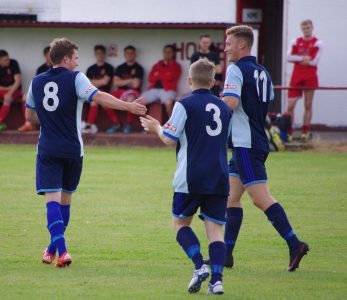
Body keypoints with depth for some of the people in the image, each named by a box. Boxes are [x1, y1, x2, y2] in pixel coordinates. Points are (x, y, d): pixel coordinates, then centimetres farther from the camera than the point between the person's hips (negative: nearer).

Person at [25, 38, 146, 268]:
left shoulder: (37, 82, 8)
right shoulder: (75, 78, -6)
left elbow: (30, 116, 18)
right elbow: (98, 97, -22)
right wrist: (128, 106, -24)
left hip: (47, 150, 2)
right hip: (72, 150, -2)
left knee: (52, 199, -5)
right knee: (65, 199, 15)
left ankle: (60, 249, -22)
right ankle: (54, 248, 23)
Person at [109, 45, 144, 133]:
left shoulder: (138, 68, 3)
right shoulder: (120, 68, 16)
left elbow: (136, 84, -7)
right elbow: (115, 82, 4)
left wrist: (122, 82, 4)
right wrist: (129, 81, -3)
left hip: (133, 92, -5)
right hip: (120, 91, 5)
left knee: (130, 98, -42)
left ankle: (129, 124, -22)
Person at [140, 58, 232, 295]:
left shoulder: (185, 104, -5)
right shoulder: (224, 108, 13)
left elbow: (169, 139, -8)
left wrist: (157, 128, 13)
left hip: (191, 178, -4)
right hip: (219, 178, 4)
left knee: (181, 223, 11)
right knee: (214, 228, 4)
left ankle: (200, 266, -9)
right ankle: (217, 279, -10)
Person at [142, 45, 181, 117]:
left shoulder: (176, 66, 8)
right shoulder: (157, 65, 22)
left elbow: (170, 77, -9)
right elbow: (151, 79, 8)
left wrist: (158, 74, 5)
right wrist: (164, 75, -2)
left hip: (168, 90, -5)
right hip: (154, 89, 5)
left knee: (168, 102, -38)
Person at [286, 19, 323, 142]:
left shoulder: (317, 43, 2)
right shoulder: (296, 42, 11)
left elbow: (315, 61, -9)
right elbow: (289, 57, -1)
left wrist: (298, 59, -3)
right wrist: (303, 58, -12)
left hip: (310, 77, -2)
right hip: (296, 77, 2)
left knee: (308, 105, 2)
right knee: (290, 105, -5)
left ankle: (305, 132, 8)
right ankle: (288, 132, 0)